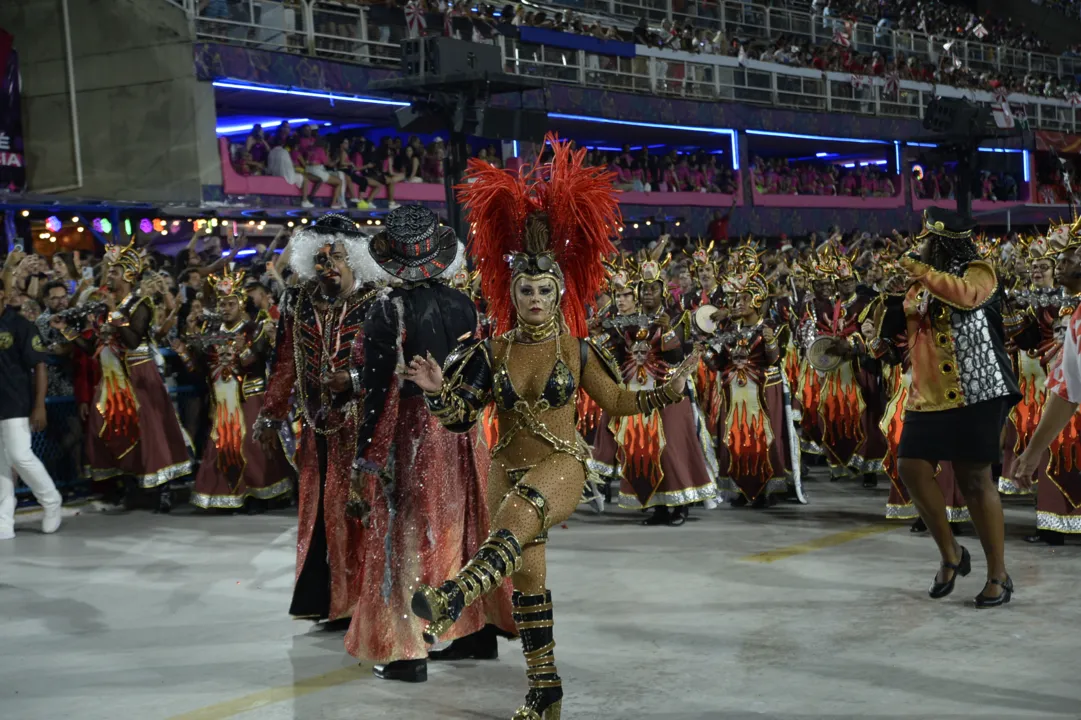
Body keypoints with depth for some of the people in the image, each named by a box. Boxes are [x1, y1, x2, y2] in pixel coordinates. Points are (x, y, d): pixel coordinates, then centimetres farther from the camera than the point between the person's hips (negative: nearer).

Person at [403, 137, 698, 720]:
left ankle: (451, 600, -59)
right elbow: (462, 416, 5)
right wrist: (439, 390, -15)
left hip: (561, 466, -4)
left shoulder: (575, 350, 0)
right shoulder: (494, 352, 2)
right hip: (508, 469, 4)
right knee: (527, 579, 5)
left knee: (519, 511, -39)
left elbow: (614, 401, 12)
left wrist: (667, 393, -1)